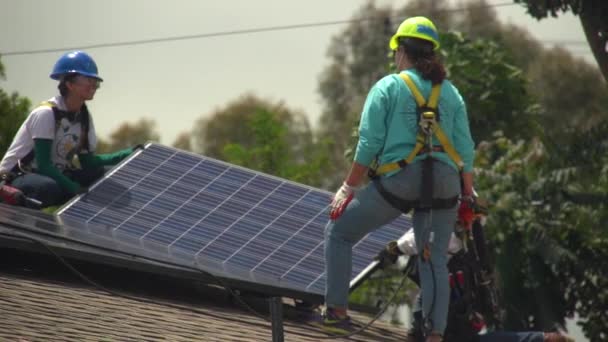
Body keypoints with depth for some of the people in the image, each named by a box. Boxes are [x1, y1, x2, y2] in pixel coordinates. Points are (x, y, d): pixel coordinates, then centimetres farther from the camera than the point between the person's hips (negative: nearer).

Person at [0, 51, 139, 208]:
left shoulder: (84, 117, 3)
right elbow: (43, 164, -24)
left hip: (51, 174, 8)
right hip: (17, 177, -8)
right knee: (50, 188, -40)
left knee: (100, 174, -10)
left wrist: (128, 155, -8)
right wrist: (75, 189, -33)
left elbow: (88, 160, 3)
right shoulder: (45, 114, -21)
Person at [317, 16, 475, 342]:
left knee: (339, 232, 12)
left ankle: (336, 311, 6)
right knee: (435, 258, 9)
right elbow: (465, 148, 11)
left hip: (398, 180, -4)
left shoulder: (388, 87, 3)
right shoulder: (450, 92, 14)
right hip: (443, 182, 4)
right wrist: (468, 198, 16)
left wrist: (349, 187, 2)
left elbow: (369, 143, -3)